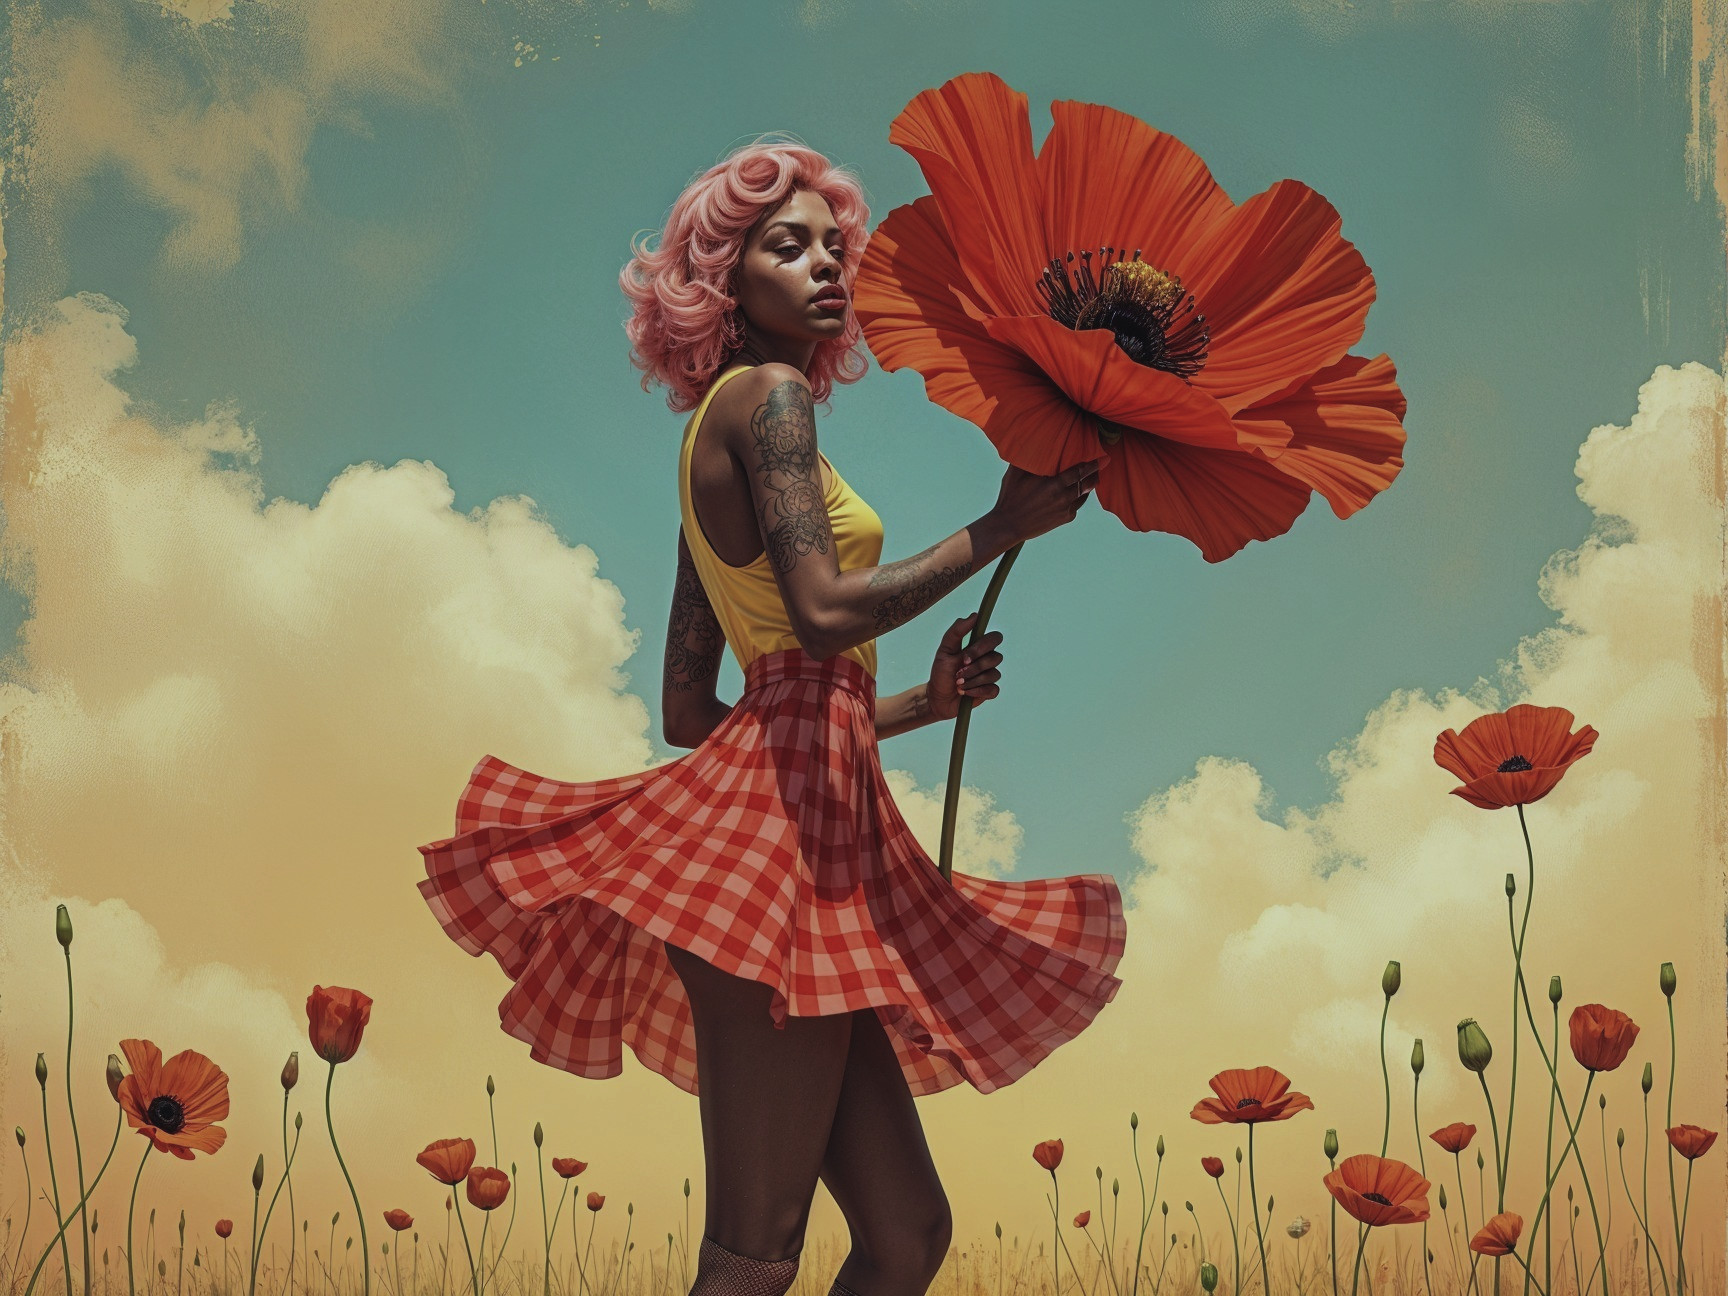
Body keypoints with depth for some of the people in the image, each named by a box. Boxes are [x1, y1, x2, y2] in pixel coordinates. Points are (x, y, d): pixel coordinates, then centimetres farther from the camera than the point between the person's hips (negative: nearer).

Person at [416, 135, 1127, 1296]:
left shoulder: (718, 436, 25)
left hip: (820, 837, 10)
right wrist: (998, 528, -9)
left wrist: (922, 703, 23)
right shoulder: (769, 393, -2)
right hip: (778, 830, -10)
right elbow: (824, 612, -18)